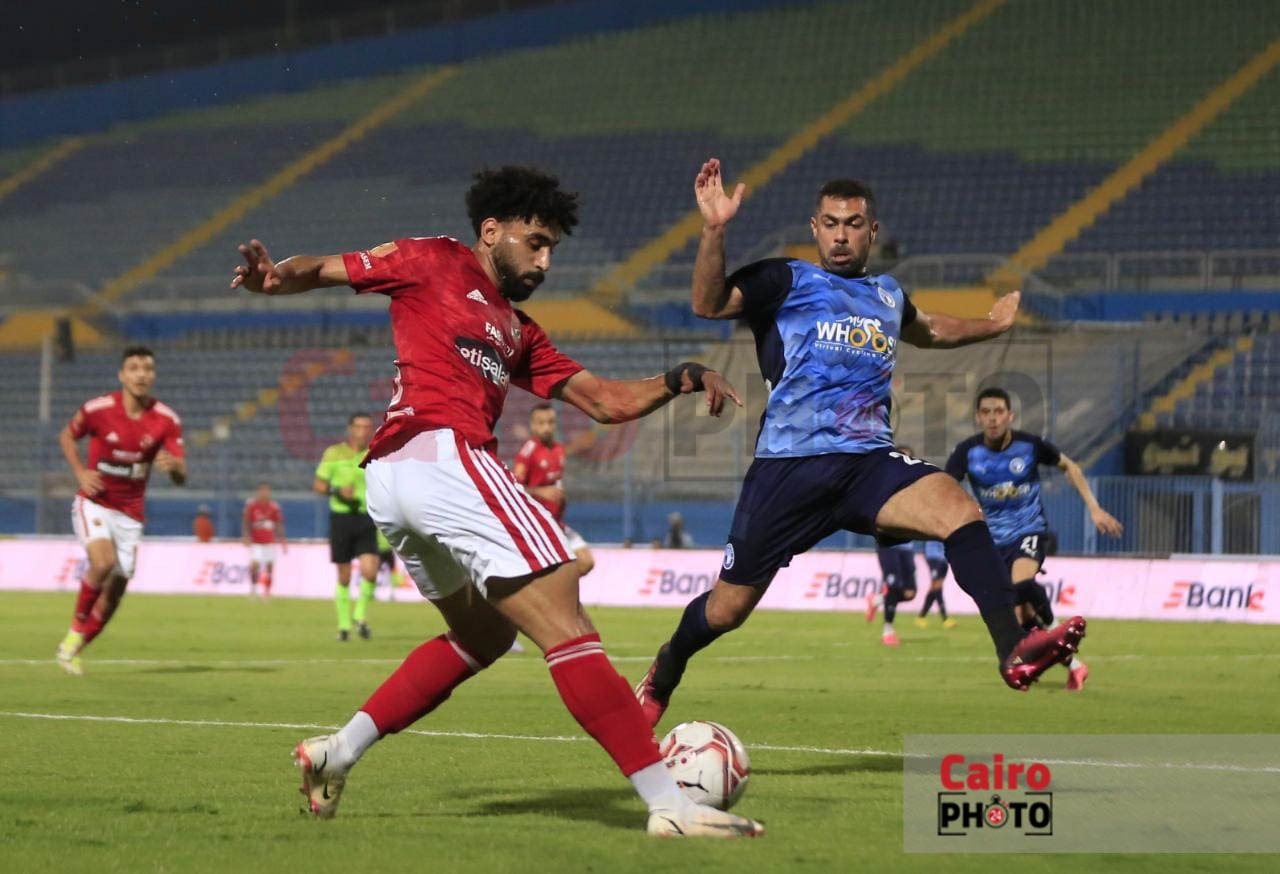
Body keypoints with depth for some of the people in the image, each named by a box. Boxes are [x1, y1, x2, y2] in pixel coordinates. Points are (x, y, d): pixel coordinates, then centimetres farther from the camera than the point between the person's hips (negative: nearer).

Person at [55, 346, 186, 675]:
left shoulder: (167, 421, -7)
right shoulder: (98, 409, -12)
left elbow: (181, 477, -7)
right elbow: (67, 436, 8)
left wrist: (174, 465, -32)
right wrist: (80, 472, -8)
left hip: (130, 513, 3)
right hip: (94, 503, -3)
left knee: (115, 590, 3)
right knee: (104, 562, -29)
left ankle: (72, 649, 23)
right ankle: (76, 628, -7)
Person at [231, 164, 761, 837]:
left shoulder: (519, 333, 30)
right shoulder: (434, 263, 10)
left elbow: (607, 401, 25)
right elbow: (326, 270, 9)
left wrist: (678, 380, 9)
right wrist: (275, 275, -13)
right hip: (440, 451, -10)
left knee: (481, 633, 27)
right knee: (564, 624, -14)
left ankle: (338, 750, 23)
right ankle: (669, 805, -20)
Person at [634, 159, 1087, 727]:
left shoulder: (886, 295, 21)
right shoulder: (785, 281, 3)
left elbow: (927, 330, 45)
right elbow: (707, 303, -14)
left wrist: (995, 323, 47)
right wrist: (714, 230, -26)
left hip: (870, 463, 4)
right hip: (789, 464, -3)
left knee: (958, 509, -26)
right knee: (728, 607, 3)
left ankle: (1013, 650, -33)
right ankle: (661, 677, 34)